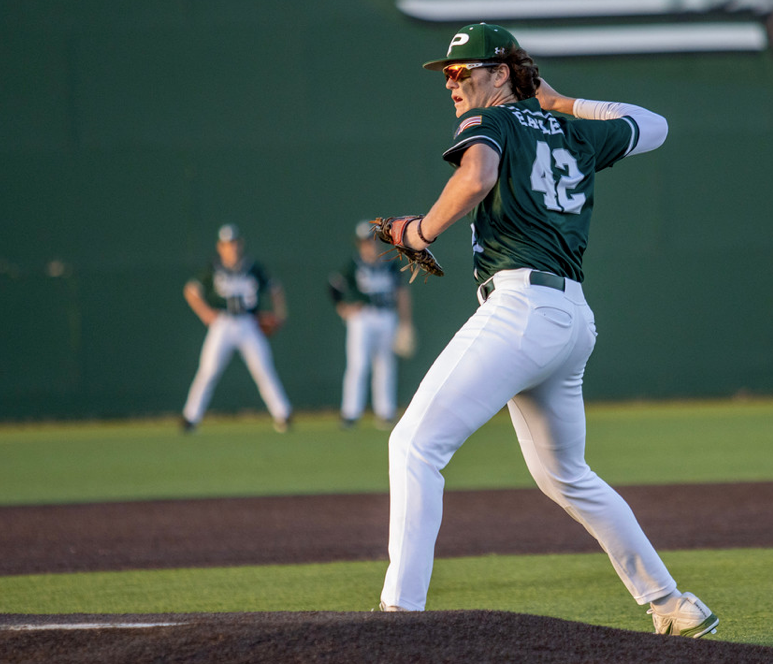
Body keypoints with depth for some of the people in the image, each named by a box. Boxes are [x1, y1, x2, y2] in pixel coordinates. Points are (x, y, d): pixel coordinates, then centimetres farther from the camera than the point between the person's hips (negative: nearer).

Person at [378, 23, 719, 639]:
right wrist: (566, 102, 41)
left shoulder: (489, 122, 2)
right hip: (575, 317, 9)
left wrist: (423, 231, -8)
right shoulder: (576, 134, 22)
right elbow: (653, 126, 39)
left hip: (520, 305, -9)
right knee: (567, 478, 24)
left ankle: (401, 608, -27)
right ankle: (674, 606, 25)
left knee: (416, 444, -14)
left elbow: (477, 176, -21)